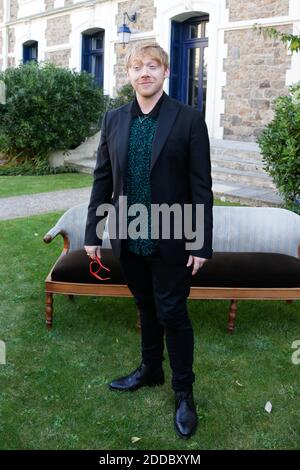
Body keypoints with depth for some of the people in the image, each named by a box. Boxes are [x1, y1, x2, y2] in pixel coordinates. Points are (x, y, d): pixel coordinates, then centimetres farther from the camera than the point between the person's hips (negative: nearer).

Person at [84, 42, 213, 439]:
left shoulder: (189, 119, -8)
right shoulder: (114, 119, 4)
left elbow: (201, 186, -8)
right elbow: (102, 179, 7)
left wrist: (202, 244, -10)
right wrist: (93, 232, 4)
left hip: (171, 241, -4)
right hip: (129, 240, 4)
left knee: (172, 314, 5)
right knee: (146, 307, 19)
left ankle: (184, 391, 24)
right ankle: (150, 370, 41)